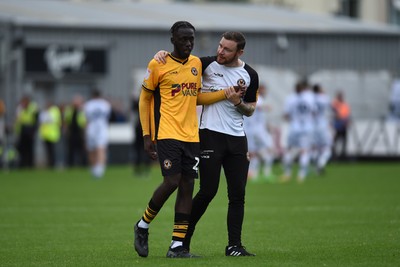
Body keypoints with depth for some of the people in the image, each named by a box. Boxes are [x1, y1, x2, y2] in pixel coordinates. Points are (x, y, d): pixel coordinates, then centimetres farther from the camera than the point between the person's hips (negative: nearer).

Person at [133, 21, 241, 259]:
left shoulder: (197, 63, 13)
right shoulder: (158, 65, -4)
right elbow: (145, 99, 2)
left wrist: (226, 94, 9)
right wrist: (146, 135, -2)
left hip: (191, 136, 6)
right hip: (167, 134, -6)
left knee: (187, 186, 1)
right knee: (172, 181, -15)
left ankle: (177, 246, 3)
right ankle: (143, 226, 10)